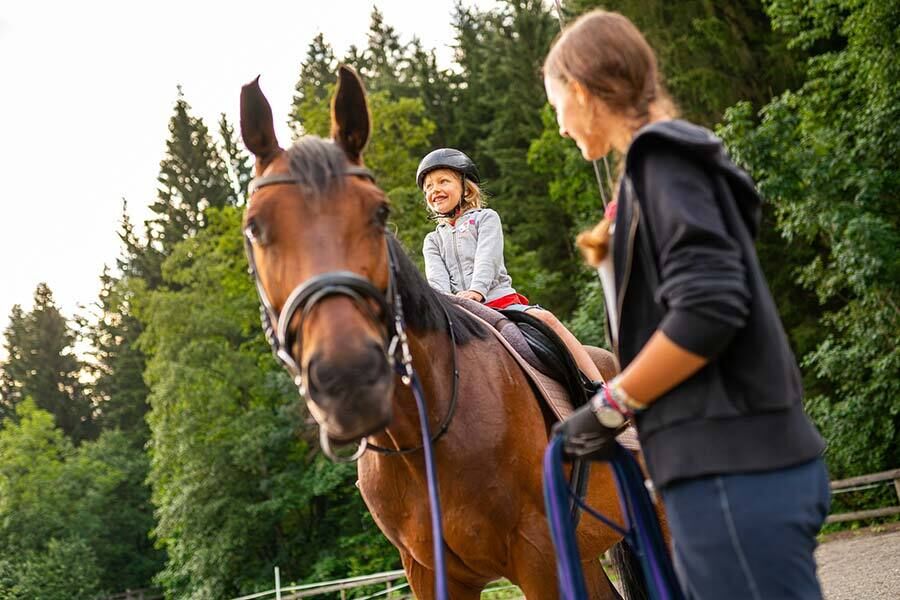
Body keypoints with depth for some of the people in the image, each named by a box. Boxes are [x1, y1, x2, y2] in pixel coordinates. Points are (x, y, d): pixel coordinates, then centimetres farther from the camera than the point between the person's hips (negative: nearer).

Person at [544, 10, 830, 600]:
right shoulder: (663, 160, 21)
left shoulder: (661, 157, -8)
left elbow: (709, 309, -20)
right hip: (731, 460, 10)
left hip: (732, 468, -10)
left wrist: (609, 408, -10)